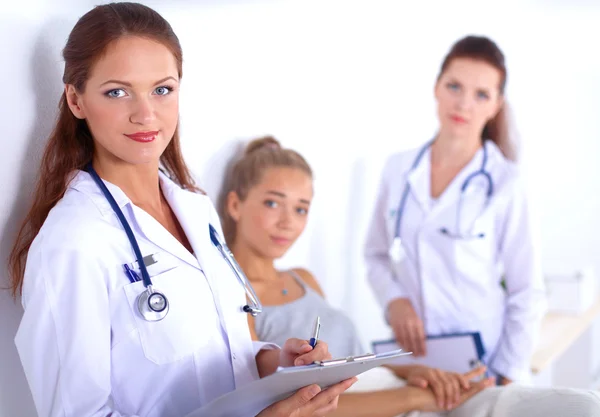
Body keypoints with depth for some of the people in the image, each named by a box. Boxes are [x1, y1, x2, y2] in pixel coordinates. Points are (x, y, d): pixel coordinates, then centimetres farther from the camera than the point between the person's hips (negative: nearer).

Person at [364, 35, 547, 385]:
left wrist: (507, 380, -7)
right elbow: (377, 254, 12)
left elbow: (527, 296, -6)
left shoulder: (505, 184, -10)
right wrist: (394, 299, -6)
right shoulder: (398, 169, 1)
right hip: (409, 359, 3)